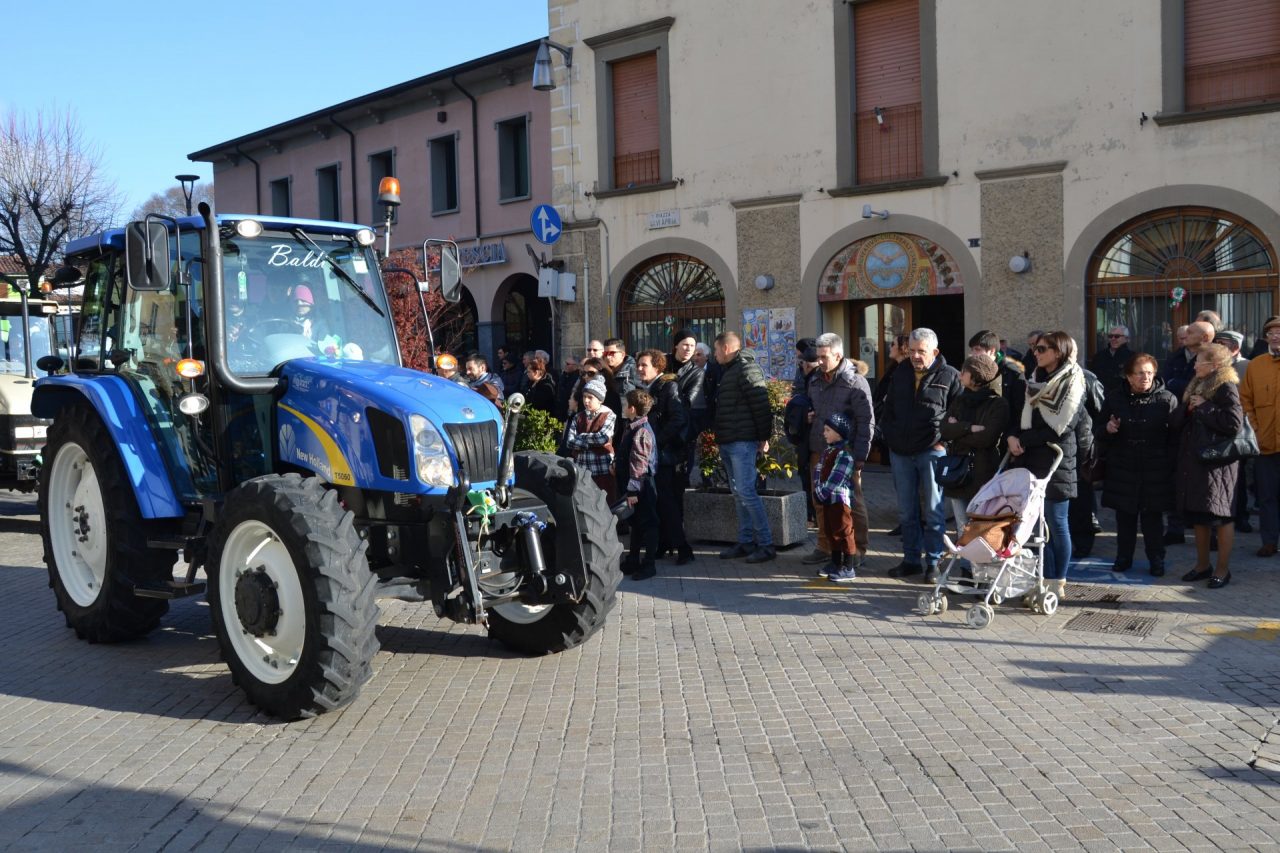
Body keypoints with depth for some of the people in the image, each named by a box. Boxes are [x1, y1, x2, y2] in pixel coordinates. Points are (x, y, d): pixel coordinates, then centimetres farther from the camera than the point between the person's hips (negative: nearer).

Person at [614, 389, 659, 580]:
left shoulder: (641, 432, -21)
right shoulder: (632, 428, 11)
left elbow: (638, 464, -24)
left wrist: (632, 490, -24)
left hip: (642, 486, -10)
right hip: (633, 485, 10)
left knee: (647, 523, 0)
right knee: (635, 523, 18)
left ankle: (649, 564, 8)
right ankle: (633, 560, 29)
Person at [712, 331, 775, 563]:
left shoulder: (746, 368, -12)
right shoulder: (729, 371, 19)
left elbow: (761, 405, -17)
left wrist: (764, 437, -17)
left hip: (743, 442, -10)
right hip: (728, 442, 10)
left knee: (746, 492, -12)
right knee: (738, 494, 11)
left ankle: (766, 545, -7)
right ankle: (746, 542, 16)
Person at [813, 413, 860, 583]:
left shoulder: (844, 454, -17)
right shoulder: (827, 450, 13)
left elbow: (835, 480, -21)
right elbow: (818, 470, 13)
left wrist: (822, 492, -15)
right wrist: (818, 490, 0)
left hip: (840, 500, -9)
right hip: (827, 500, 9)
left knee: (843, 533, -4)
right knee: (830, 532, 17)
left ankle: (849, 569, 1)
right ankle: (835, 563, 29)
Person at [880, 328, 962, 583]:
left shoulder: (949, 376, -3)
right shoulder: (901, 374, 13)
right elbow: (889, 408, 22)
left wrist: (944, 440, -10)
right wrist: (889, 436, 11)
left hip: (932, 451, -5)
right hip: (900, 453, 5)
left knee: (933, 511, 0)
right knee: (906, 511, 11)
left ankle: (933, 562, 8)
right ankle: (911, 559, 21)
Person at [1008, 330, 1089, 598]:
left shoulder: (1072, 383, -6)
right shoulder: (1036, 381, 15)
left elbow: (1059, 428, -13)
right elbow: (1022, 417, 16)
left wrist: (1023, 439, -9)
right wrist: (1013, 436, -4)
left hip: (1056, 461, -6)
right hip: (1033, 460, 6)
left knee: (1057, 524, 0)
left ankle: (1058, 583, 8)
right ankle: (1047, 579, 16)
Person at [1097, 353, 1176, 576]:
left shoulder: (1167, 399, -2)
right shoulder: (1115, 398, 5)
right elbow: (1098, 434, 10)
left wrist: (1170, 464, -15)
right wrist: (1107, 429, -12)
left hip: (1155, 472, -2)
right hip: (1122, 469, 2)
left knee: (1153, 517, 6)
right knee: (1124, 516, 9)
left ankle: (1156, 560, 18)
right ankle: (1123, 557, 21)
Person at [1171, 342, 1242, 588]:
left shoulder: (1226, 388, -8)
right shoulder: (1195, 386, 15)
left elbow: (1234, 424, -20)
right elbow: (1174, 421, 12)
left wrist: (1203, 408, -13)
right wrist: (1187, 408, -6)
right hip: (1192, 460, 8)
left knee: (1221, 516, 0)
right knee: (1198, 516, 13)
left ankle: (1222, 569, 9)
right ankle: (1202, 565, 25)